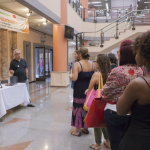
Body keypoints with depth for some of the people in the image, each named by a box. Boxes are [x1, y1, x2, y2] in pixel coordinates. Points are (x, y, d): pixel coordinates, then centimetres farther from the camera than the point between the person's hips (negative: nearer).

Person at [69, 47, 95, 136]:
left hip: (80, 90, -5)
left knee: (79, 108, 6)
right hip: (89, 88, 5)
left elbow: (74, 78, -23)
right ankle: (86, 128, 31)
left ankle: (78, 130, 17)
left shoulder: (77, 64, -16)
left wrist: (70, 75, -2)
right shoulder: (92, 64, 0)